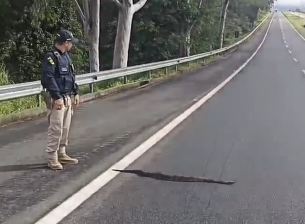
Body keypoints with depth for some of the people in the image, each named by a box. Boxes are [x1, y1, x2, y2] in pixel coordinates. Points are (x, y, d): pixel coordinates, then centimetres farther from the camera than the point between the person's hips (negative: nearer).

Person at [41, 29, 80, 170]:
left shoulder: (66, 56, 15)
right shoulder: (51, 57, -13)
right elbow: (49, 78, -20)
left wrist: (75, 93, 16)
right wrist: (57, 97, -23)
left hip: (68, 97, 9)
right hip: (56, 98, -9)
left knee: (65, 128, 13)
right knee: (56, 129, -7)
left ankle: (61, 154, 24)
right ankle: (52, 158, 0)